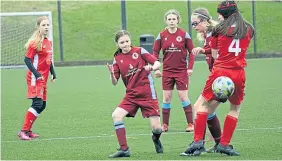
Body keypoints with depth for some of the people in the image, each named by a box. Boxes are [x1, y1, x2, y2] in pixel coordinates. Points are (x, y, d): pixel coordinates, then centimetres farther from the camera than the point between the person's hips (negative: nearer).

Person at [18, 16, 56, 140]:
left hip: (43, 79, 9)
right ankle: (23, 131, -13)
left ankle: (28, 130, 16)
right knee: (37, 103, -17)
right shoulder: (35, 42, -12)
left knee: (42, 105, 8)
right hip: (35, 78, -9)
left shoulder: (48, 42, 13)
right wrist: (36, 74, -23)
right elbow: (27, 59, -16)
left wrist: (53, 73, 15)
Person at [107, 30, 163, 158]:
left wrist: (151, 67, -26)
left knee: (157, 128, -8)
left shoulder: (139, 51, -3)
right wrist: (112, 74, -19)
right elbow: (115, 82, 3)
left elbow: (157, 63, -3)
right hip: (131, 95, 3)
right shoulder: (117, 59, 4)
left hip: (147, 93, -3)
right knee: (116, 115, -20)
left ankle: (156, 139, 31)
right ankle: (124, 149, -12)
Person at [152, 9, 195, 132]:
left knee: (183, 98, -3)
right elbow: (155, 52, 5)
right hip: (167, 71, 2)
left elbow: (191, 52, 0)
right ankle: (165, 125, 11)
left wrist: (190, 67, -8)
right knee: (166, 98, 4)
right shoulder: (161, 36, 1)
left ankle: (190, 124, 4)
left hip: (182, 71, -2)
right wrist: (156, 68, -3)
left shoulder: (184, 35, -4)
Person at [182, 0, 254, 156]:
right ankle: (224, 144, 11)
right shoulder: (248, 29, 8)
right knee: (235, 108, 18)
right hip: (238, 73, 2)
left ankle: (198, 141, 1)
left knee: (205, 104, 12)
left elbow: (214, 54, 8)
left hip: (219, 71, -2)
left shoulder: (219, 29, 1)